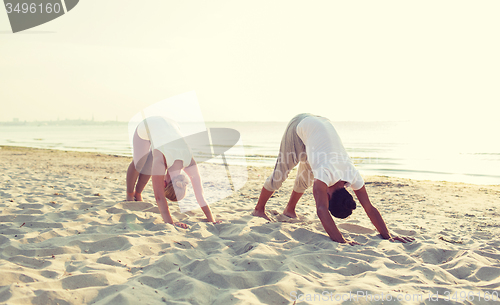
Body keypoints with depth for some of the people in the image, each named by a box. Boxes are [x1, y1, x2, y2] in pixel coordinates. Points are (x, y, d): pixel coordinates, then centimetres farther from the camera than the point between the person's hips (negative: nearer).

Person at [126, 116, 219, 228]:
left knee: (149, 167, 11)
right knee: (139, 164, 6)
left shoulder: (190, 162, -32)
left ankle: (138, 193, 39)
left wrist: (212, 221, -28)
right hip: (146, 127, -3)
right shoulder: (160, 160, -44)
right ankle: (129, 195, 35)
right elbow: (159, 197, -44)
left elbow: (200, 196, -28)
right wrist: (170, 222, -47)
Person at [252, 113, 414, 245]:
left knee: (306, 177, 14)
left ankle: (289, 210, 35)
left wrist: (387, 236, -22)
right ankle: (259, 209, 17)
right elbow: (321, 210, -47)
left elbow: (370, 209, -18)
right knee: (280, 172, 0)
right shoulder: (325, 174, -38)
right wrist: (341, 241, -52)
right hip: (300, 126, -5)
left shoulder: (353, 176, -22)